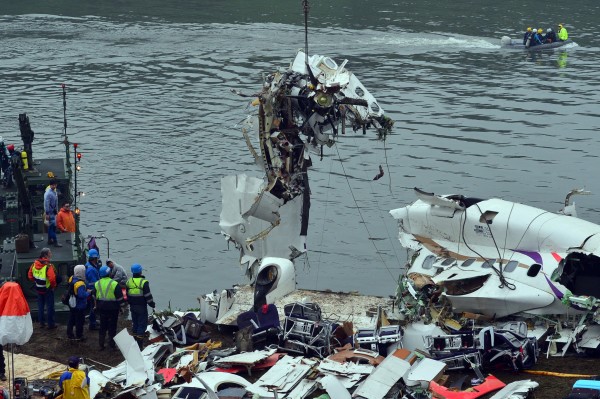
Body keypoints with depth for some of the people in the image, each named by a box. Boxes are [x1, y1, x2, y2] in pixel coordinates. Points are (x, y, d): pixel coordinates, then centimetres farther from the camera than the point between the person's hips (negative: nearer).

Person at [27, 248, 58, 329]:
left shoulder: (35, 264, -3)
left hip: (39, 289, 6)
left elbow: (30, 275, 6)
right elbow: (52, 278, -32)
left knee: (40, 306, 19)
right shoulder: (48, 266, -24)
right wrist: (53, 286, -13)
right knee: (50, 307, 6)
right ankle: (51, 324, 11)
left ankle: (41, 322, 28)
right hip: (47, 289, -6)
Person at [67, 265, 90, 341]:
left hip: (72, 304, 9)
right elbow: (82, 295, -34)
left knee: (71, 320, 19)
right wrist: (88, 292, -16)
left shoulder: (72, 279, -1)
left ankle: (69, 334, 28)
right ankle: (79, 336, 15)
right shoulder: (80, 284, -29)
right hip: (79, 306, -9)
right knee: (80, 321, 6)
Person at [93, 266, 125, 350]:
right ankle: (112, 343, 6)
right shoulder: (114, 284, -14)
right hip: (112, 308, -4)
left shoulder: (97, 284, 3)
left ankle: (101, 345, 13)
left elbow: (94, 297, 13)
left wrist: (97, 306, 23)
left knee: (102, 327, 12)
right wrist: (121, 306, 2)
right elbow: (119, 297, -11)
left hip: (101, 308, 4)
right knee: (112, 327, 4)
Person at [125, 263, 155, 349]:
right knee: (142, 324, -2)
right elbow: (148, 296, -14)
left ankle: (135, 341, 21)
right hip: (141, 307, -6)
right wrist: (152, 304, -1)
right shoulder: (143, 282, -14)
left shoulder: (128, 282, 5)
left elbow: (126, 295, 13)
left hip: (133, 307, 6)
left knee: (135, 323, 17)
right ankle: (139, 344, -6)